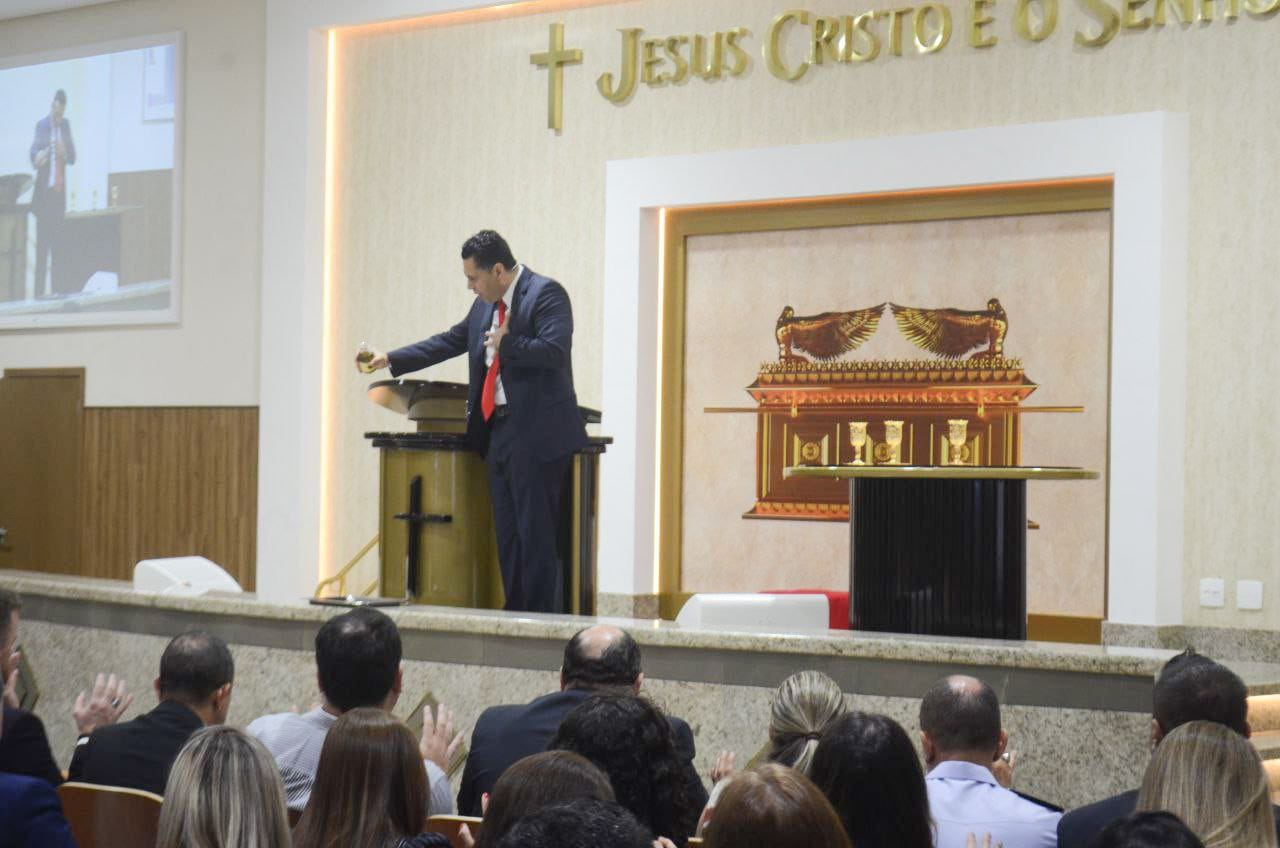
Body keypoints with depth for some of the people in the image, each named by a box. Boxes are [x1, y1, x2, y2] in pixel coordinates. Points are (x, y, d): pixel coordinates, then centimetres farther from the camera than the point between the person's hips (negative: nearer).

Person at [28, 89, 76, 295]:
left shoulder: (66, 124, 10)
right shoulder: (41, 125, -4)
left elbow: (73, 157, 12)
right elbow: (34, 152, -13)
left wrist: (64, 152, -10)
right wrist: (37, 159, -35)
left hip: (60, 191, 5)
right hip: (43, 191, -5)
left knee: (58, 242, 8)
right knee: (42, 242, -6)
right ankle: (38, 291, -5)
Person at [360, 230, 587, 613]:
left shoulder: (546, 293, -10)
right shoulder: (486, 305, 17)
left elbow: (555, 351, -22)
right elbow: (450, 341, 27)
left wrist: (507, 343, -16)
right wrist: (390, 360, 25)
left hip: (537, 436, -9)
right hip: (498, 433, 9)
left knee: (536, 535, -8)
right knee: (507, 537, 10)